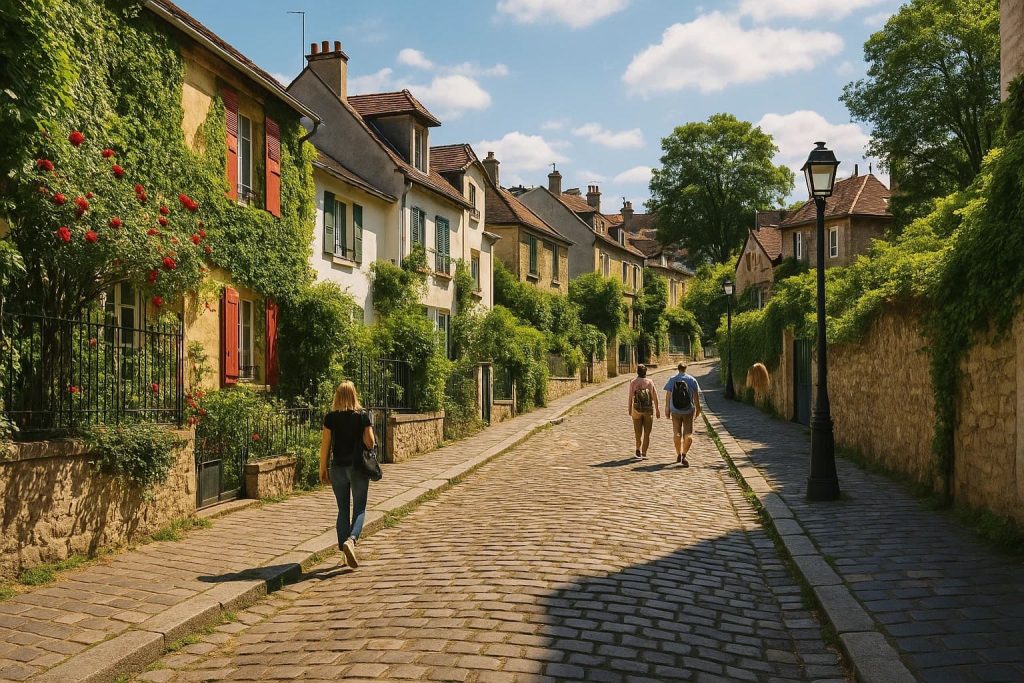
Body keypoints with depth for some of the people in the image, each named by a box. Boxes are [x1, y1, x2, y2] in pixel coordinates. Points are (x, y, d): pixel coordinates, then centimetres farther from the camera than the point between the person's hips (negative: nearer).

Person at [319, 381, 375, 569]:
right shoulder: (363, 415, -5)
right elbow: (370, 442, -8)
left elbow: (325, 444, -3)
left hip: (338, 467, 2)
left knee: (343, 509, 12)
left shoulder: (330, 417, -2)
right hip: (358, 467, -2)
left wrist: (322, 469, 4)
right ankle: (351, 540, -21)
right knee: (359, 509, 5)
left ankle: (346, 553, 14)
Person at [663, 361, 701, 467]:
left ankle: (678, 455, 26)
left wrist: (667, 409, 5)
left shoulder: (672, 379, 0)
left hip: (675, 411, 1)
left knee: (676, 434, 14)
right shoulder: (692, 379, -2)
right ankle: (683, 456, -12)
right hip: (688, 411, -1)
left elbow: (668, 395, -1)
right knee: (688, 434, 2)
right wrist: (698, 409, 7)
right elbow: (696, 396, -2)